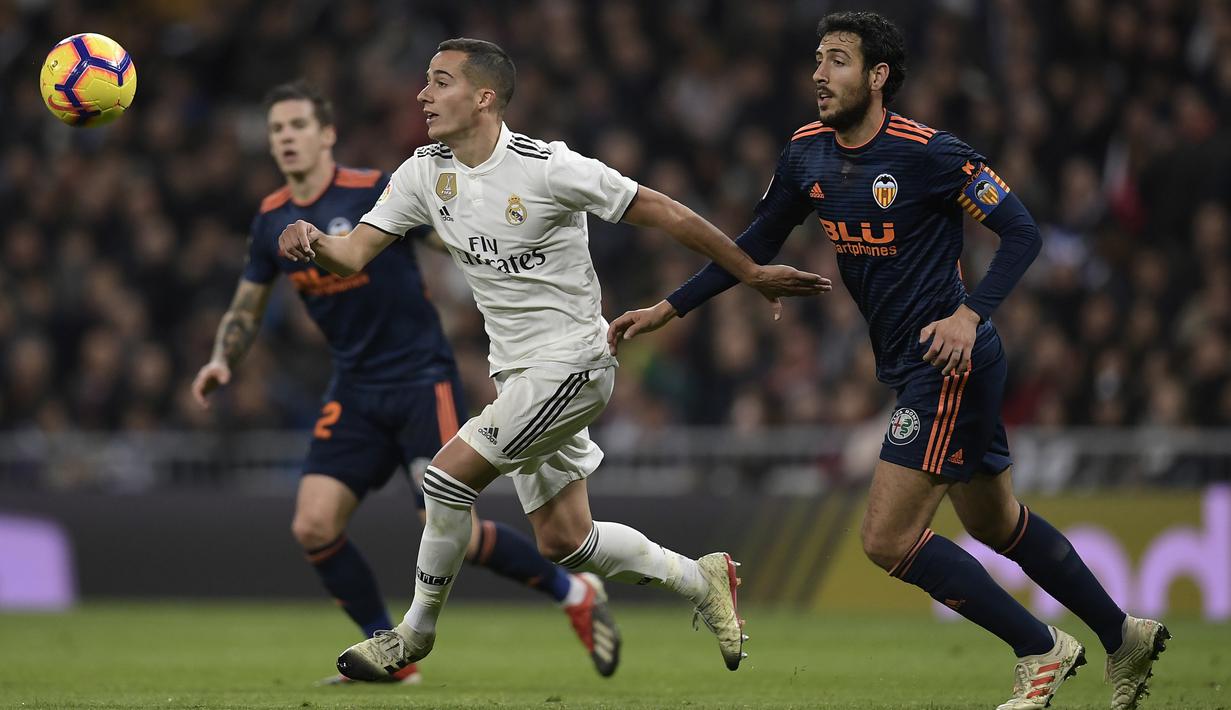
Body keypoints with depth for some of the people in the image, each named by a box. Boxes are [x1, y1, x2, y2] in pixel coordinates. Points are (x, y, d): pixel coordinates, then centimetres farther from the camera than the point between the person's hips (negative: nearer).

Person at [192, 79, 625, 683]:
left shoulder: (376, 193, -13)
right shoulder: (271, 220, 5)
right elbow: (247, 308, 18)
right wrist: (221, 361, 0)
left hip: (422, 383, -6)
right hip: (355, 393, 6)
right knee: (313, 525, -10)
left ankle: (575, 594, 12)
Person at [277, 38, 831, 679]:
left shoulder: (548, 168, -19)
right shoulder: (425, 172, 0)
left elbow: (660, 212, -12)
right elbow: (355, 252, -3)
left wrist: (753, 274, -7)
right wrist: (313, 241, -27)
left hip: (570, 366, -7)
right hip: (516, 375, 7)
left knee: (448, 475, -17)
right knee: (563, 542, 10)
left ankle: (414, 636, 1)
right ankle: (702, 581, 31)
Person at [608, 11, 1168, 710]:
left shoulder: (929, 152, -18)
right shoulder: (808, 153, 4)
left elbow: (1022, 231, -14)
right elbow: (757, 244, 16)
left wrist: (970, 314, -26)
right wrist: (668, 308, 12)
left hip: (948, 361, -9)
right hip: (910, 367, 9)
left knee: (889, 539, -12)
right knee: (995, 522, 20)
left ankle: (1042, 651, 1)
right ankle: (1124, 636, 35)